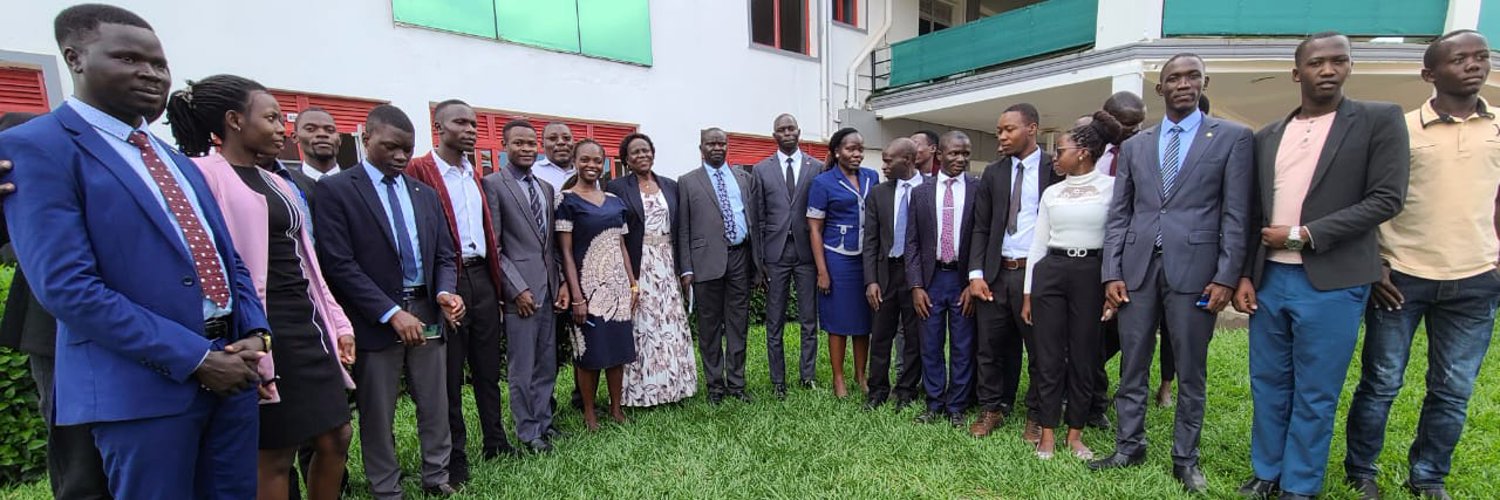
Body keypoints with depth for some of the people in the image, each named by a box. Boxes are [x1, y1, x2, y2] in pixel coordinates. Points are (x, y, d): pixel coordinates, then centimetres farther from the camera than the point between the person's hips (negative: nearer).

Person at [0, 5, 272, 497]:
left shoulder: (178, 162, 15)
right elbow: (66, 287, -16)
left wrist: (254, 334, -2)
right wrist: (194, 358, -18)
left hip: (230, 367, 6)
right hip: (143, 384, -6)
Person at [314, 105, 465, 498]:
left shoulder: (425, 193, 11)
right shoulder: (335, 190, -4)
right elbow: (340, 264, -12)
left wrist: (445, 292, -10)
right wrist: (392, 313, -18)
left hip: (427, 311, 4)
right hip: (377, 319, -4)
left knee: (435, 406, 13)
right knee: (378, 416, 10)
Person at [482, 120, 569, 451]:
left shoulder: (546, 187, 14)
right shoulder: (493, 184, -6)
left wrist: (562, 281, 7)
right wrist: (517, 288, -13)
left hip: (548, 287, 6)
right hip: (520, 289, -6)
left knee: (547, 364, 15)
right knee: (522, 368, 5)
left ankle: (543, 421, 30)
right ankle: (528, 431, 21)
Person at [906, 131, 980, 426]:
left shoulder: (979, 190, -1)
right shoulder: (920, 192, 4)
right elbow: (912, 243, 3)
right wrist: (916, 286, -3)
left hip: (963, 279, -1)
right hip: (931, 278, 1)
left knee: (962, 349, 8)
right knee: (930, 347, 10)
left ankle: (956, 408, 23)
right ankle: (934, 405, 25)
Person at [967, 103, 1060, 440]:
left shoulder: (1056, 169, -1)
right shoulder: (993, 173, 9)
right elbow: (981, 228, 8)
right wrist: (976, 274, -1)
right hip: (996, 274, 3)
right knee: (990, 347, 9)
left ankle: (1036, 417, 25)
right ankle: (992, 409, 26)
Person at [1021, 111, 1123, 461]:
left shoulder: (1111, 187, -2)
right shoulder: (1051, 193, 9)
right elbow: (1038, 244, 9)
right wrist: (1028, 294, 8)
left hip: (1090, 274, -3)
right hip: (1050, 272, 3)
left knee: (1083, 357, 6)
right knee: (1048, 357, 5)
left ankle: (1075, 434, 23)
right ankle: (1048, 434, 17)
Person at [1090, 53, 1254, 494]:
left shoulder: (1233, 138, 5)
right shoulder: (1134, 146, 12)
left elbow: (1236, 214, -1)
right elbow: (1118, 214, 8)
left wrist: (1226, 276, -8)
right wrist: (1112, 272, 0)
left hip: (1194, 269, -2)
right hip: (1137, 267, 2)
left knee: (1190, 372, 8)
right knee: (1132, 367, 9)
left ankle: (1185, 459, 22)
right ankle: (1128, 447, 21)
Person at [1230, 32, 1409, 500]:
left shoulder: (1379, 119, 0)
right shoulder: (1268, 136, 10)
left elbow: (1386, 198, -7)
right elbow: (1254, 213, 10)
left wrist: (1303, 234, -13)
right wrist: (1245, 276, 5)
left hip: (1330, 284, -3)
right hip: (1270, 280, 4)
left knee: (1314, 395, 7)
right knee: (1268, 385, 13)